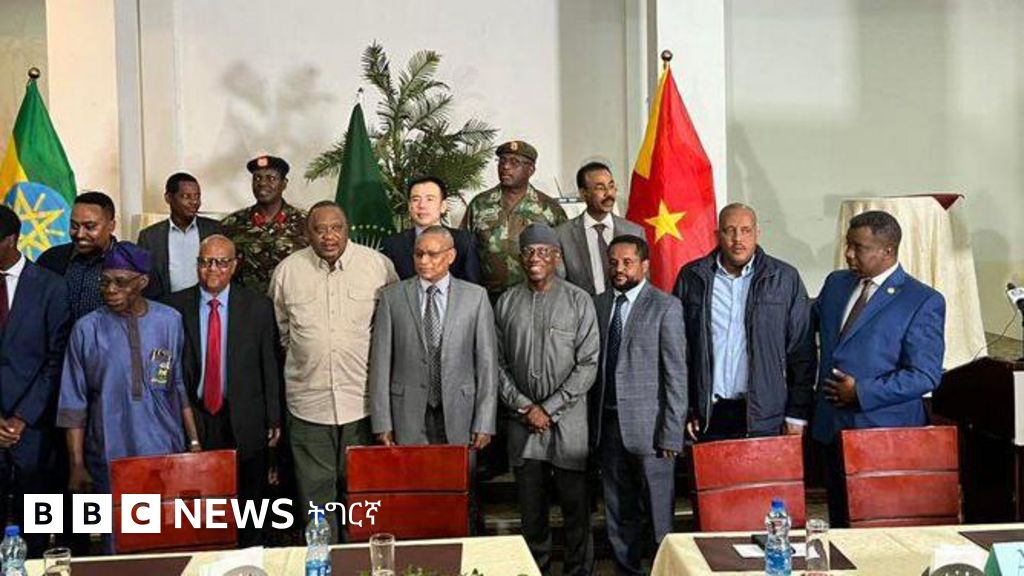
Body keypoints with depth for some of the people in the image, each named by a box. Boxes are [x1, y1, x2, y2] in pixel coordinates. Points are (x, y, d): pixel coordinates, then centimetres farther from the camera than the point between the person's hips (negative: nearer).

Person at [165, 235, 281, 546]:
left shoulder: (258, 306, 1)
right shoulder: (176, 306, 1)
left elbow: (270, 366, 1)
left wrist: (274, 418, 0)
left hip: (244, 423, 0)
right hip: (193, 420, 0)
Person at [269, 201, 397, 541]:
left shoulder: (378, 265, -2)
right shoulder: (287, 271, 1)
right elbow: (280, 329, 14)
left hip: (363, 400, -1)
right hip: (308, 401, 1)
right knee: (316, 490, 8)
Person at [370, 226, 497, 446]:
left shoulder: (476, 297, 3)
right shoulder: (392, 297, 4)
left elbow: (486, 361, 1)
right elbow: (381, 361, 3)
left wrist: (484, 424, -3)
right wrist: (382, 424, -2)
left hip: (458, 418, 0)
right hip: (408, 418, 0)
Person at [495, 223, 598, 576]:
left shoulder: (579, 302, -1)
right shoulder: (506, 303, 7)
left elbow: (587, 365, -6)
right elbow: (498, 363, 7)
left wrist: (549, 409, -10)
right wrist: (524, 406, -5)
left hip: (568, 421, -2)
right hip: (522, 422, 2)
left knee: (575, 504, 2)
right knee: (531, 507, 9)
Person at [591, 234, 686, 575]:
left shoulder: (665, 307, -5)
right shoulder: (599, 305, 10)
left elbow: (676, 375, -8)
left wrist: (672, 433, -12)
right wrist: (592, 423, 4)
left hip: (648, 425, -5)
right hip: (607, 425, 5)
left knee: (659, 512, 2)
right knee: (618, 512, 15)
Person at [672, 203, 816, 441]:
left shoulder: (785, 279, 3)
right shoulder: (691, 278, 6)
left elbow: (802, 351, 4)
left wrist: (797, 414, 0)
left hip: (765, 419, -1)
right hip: (708, 416, 1)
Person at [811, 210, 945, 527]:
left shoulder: (924, 302, -9)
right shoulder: (836, 283, 10)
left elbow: (925, 375, -14)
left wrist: (862, 392, -16)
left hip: (885, 430, -6)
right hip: (832, 427, 6)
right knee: (839, 521, 14)